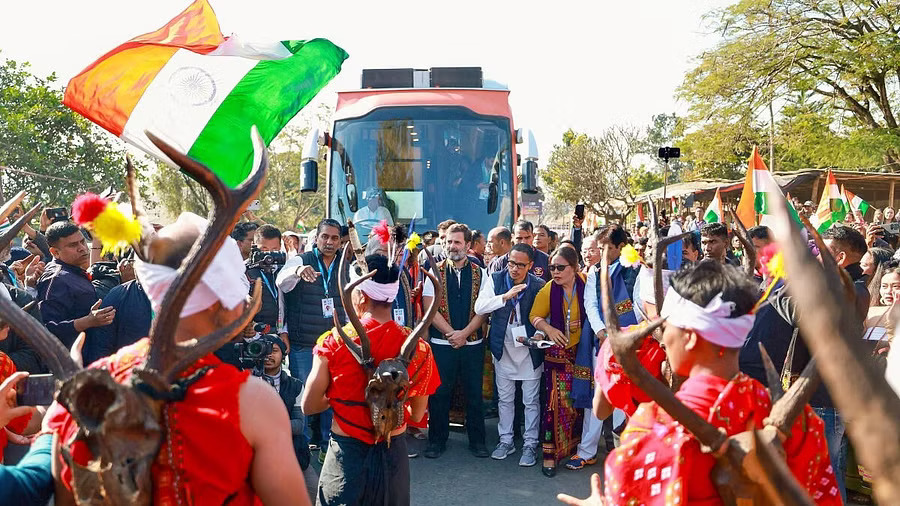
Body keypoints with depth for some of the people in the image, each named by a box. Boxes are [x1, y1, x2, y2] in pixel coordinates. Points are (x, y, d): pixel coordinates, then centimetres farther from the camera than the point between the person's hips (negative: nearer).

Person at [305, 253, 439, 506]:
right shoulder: (417, 347, -11)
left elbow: (308, 406, -6)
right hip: (393, 454, 2)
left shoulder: (334, 342, -16)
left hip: (347, 453, -2)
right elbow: (416, 415, 0)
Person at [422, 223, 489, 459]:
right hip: (441, 342, -1)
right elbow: (430, 307, -5)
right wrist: (452, 333, -11)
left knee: (474, 393, 8)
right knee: (439, 393, 6)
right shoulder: (435, 272, 1)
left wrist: (464, 333, -13)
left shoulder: (480, 274, 4)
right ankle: (437, 440, 20)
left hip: (472, 343, 1)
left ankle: (477, 441, 21)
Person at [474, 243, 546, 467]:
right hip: (503, 348, 2)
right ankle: (506, 440, 29)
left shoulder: (539, 285, -8)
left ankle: (530, 444, 20)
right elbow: (479, 307, -15)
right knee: (504, 398, 14)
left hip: (530, 350, -2)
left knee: (531, 400, 6)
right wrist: (506, 296, -25)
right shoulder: (495, 280, -5)